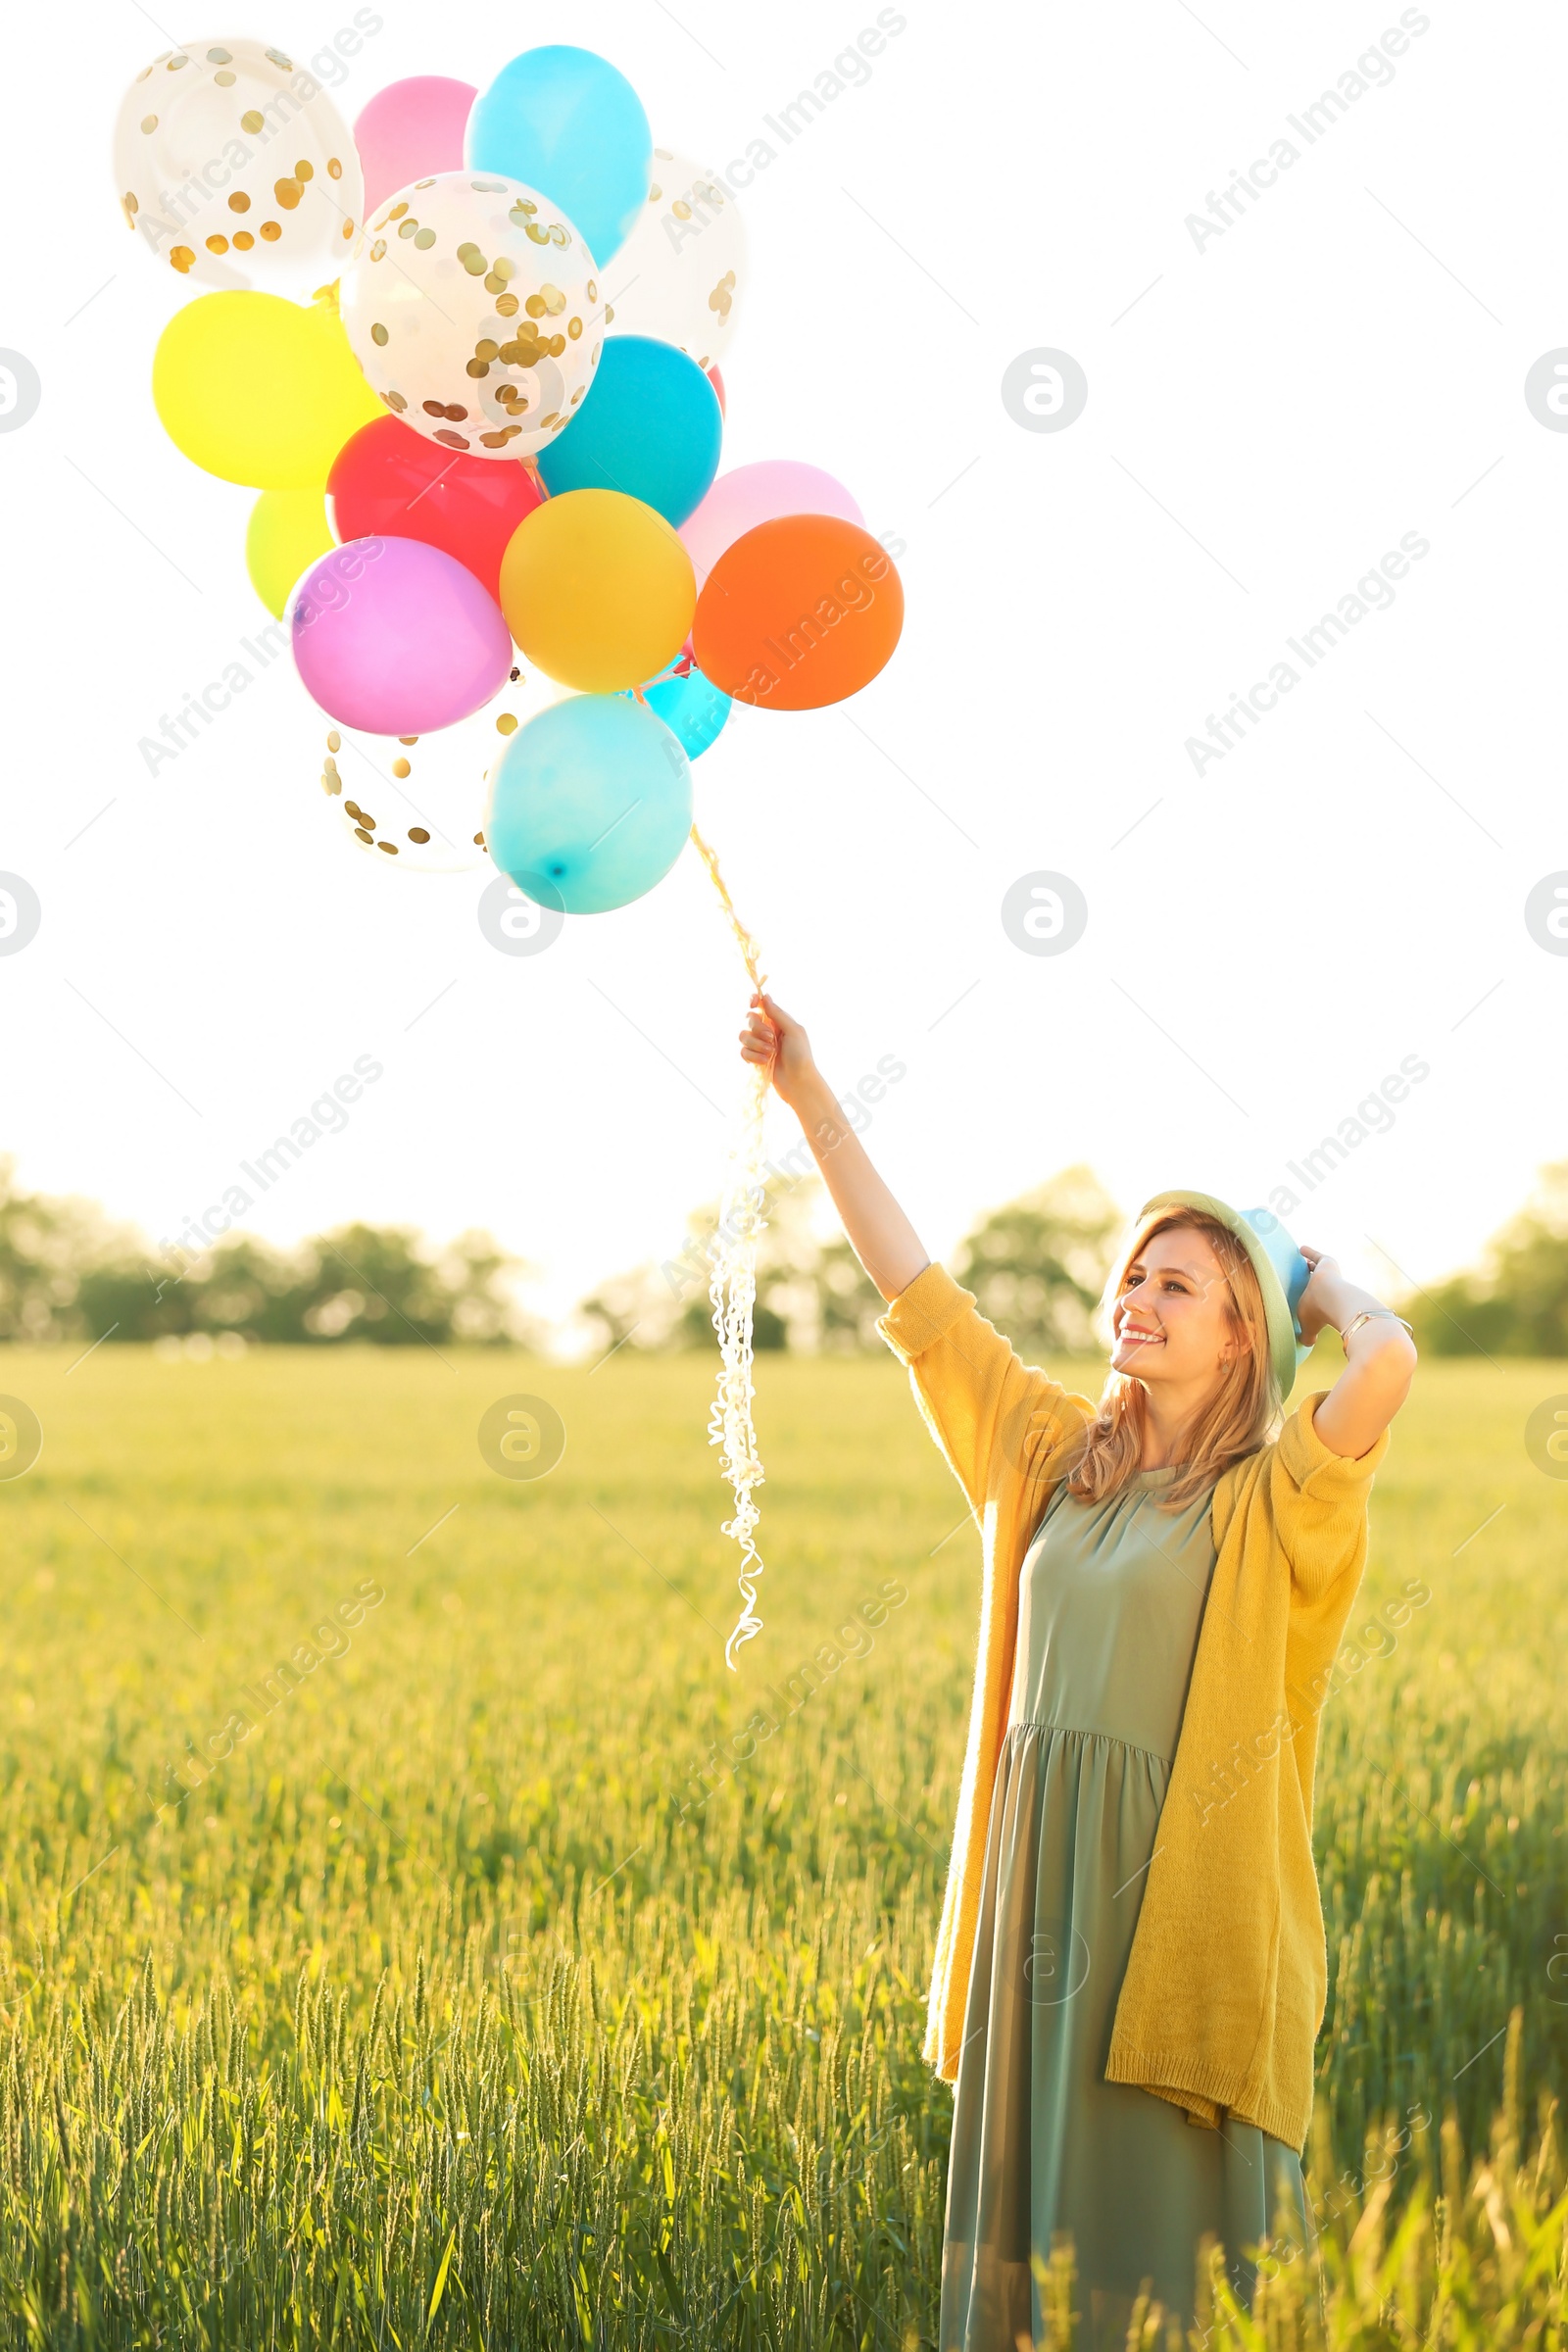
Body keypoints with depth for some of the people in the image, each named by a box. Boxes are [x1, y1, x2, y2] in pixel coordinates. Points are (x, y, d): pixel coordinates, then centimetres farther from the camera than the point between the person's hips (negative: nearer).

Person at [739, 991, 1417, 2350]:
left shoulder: (1274, 1499, -6)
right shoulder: (1058, 1455, 11)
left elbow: (1389, 1367, -26)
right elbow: (915, 1292, 11)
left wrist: (1327, 1283, -4)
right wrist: (812, 1099, 8)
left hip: (1181, 1889, -6)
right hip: (1038, 1879, 6)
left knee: (1171, 2218, -1)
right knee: (1030, 2194, 11)